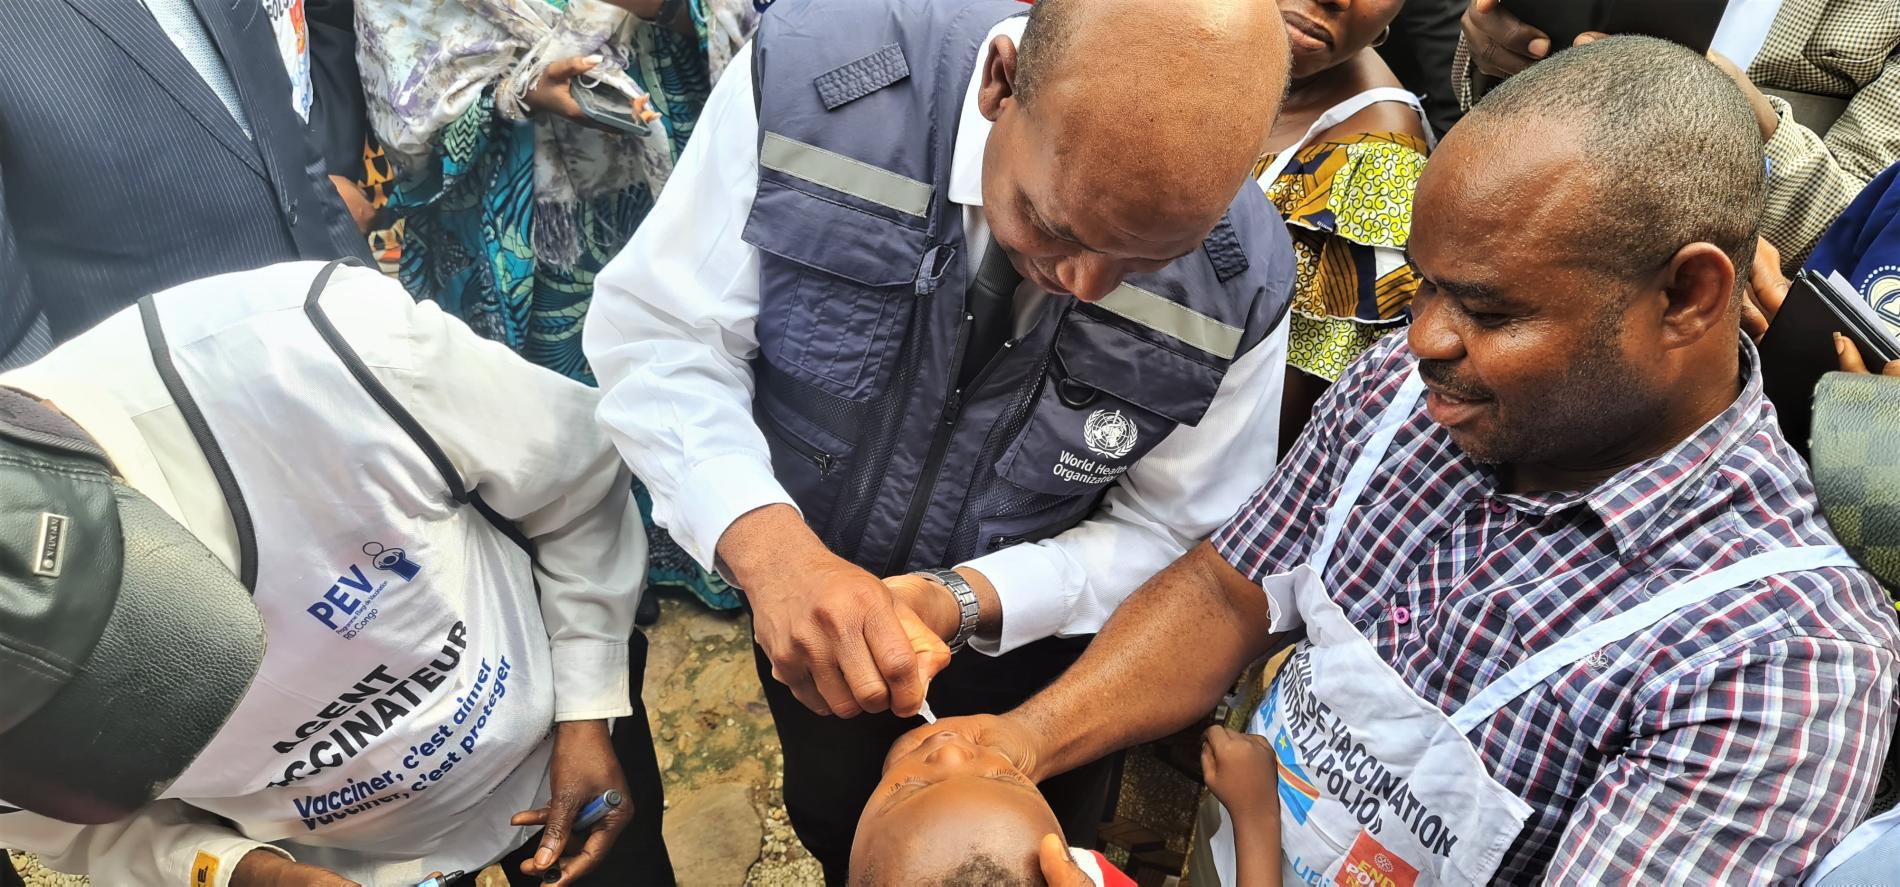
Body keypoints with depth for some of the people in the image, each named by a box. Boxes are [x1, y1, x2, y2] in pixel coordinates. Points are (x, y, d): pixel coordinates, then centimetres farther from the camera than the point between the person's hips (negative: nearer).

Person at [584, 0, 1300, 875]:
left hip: (1031, 662, 0)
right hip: (805, 636, 1)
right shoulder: (812, 74, -29)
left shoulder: (1238, 281, -26)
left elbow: (1172, 531, -14)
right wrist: (768, 546, -39)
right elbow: (659, 335, -22)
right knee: (838, 840, 33)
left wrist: (962, 600, -30)